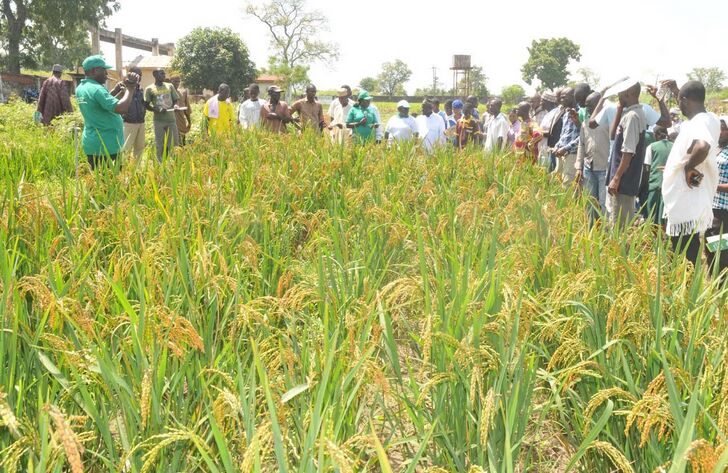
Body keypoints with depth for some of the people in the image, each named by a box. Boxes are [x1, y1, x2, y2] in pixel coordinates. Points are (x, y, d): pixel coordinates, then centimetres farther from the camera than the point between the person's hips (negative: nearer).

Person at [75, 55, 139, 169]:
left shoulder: (80, 88, 11)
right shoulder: (97, 89, -18)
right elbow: (122, 108, -28)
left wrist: (120, 93, 12)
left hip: (91, 144, 9)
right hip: (106, 146, -9)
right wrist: (130, 89, -15)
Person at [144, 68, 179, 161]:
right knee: (160, 146, 2)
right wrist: (158, 109, -19)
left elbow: (175, 100, 13)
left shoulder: (170, 86, 11)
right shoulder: (149, 89, 2)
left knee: (173, 144, 3)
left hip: (171, 119, 3)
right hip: (159, 120, -3)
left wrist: (175, 106, -11)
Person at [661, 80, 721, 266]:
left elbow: (702, 146, -44)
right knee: (690, 264, 18)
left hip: (686, 211, -10)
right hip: (694, 207, 10)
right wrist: (676, 91, 35)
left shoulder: (697, 124, -20)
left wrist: (689, 166, -28)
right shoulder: (710, 119, 9)